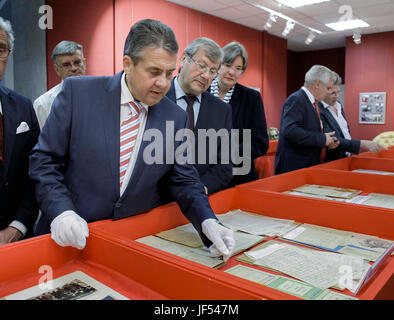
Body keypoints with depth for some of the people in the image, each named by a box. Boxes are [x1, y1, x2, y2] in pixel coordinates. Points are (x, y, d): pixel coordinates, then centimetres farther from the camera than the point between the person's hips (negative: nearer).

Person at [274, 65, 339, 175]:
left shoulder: (312, 103, 15)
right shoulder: (296, 99, -14)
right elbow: (290, 130, -28)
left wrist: (328, 141, 5)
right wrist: (322, 139, -20)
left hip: (311, 166, 9)